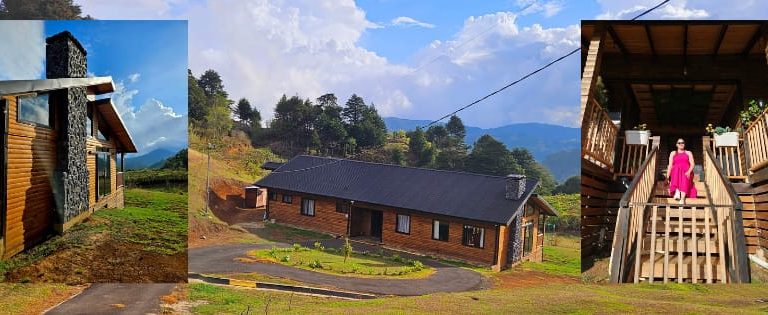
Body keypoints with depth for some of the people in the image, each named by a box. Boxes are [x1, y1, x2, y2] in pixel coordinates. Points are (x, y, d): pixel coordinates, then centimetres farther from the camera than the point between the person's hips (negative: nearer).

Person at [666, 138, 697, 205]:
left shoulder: (688, 153, 21)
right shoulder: (673, 153, 24)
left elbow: (692, 164, 6)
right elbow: (670, 165, 12)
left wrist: (689, 172, -16)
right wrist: (668, 176, -4)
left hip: (686, 172, 0)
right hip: (676, 171, 0)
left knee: (684, 180, -36)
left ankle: (682, 199, -57)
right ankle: (677, 191, -58)